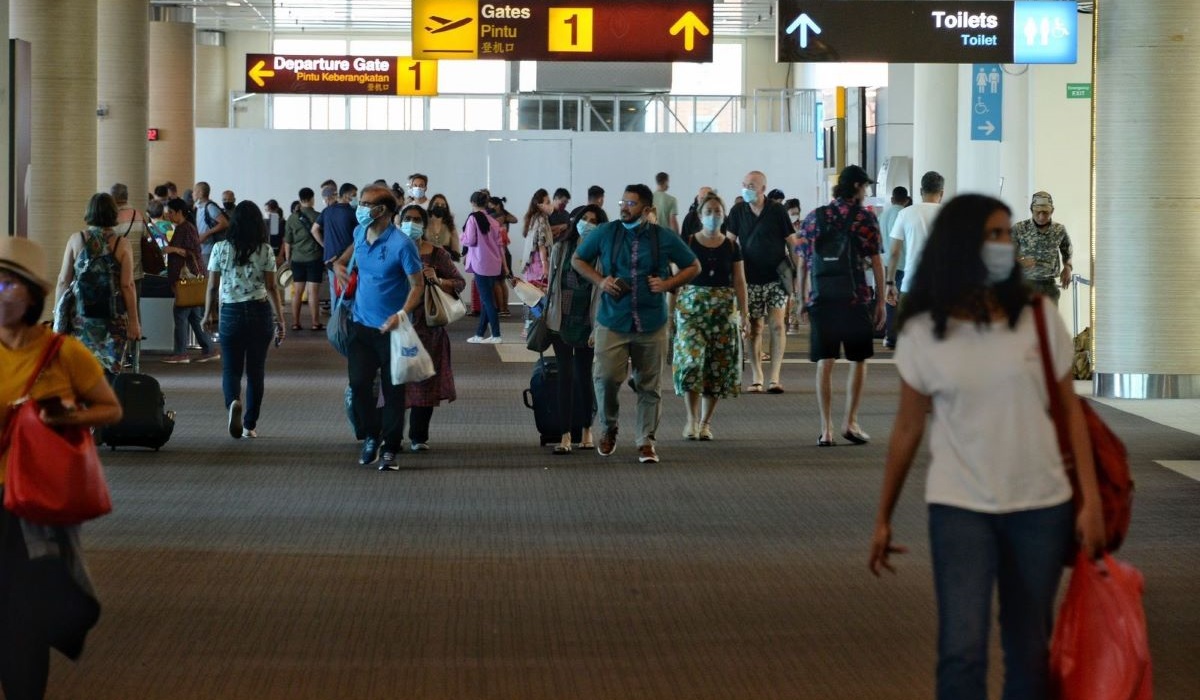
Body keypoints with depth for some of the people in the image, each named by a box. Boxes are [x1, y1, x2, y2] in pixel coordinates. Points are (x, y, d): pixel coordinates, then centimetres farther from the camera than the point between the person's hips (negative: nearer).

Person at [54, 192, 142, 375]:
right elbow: (127, 286, -4)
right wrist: (133, 321, 1)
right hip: (113, 317, -1)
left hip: (80, 316, 1)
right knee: (109, 371, 2)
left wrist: (57, 314, 11)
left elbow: (63, 281, 3)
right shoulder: (122, 245, -2)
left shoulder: (76, 241, 2)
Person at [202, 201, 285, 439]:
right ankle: (250, 425, 12)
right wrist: (280, 320, 3)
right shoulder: (265, 251, -3)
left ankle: (233, 403, -25)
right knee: (256, 370, 10)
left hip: (231, 312, 0)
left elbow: (212, 287, 1)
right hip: (260, 312, 0)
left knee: (231, 369, 6)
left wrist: (208, 314, 15)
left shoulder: (220, 249, -1)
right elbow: (272, 288, -3)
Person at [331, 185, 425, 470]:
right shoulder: (360, 233, 3)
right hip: (361, 323, 6)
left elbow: (418, 285, -16)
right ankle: (371, 436, 21)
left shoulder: (402, 244, -18)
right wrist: (340, 263, 14)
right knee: (359, 384, 1)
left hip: (390, 327, -5)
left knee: (392, 390, 2)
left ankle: (390, 449, 9)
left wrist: (402, 313, -30)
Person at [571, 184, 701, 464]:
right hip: (612, 322, 0)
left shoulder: (665, 238, 1)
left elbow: (693, 266, 11)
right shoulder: (605, 233, 2)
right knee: (606, 377, -10)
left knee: (648, 387, 5)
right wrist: (599, 281, -3)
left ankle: (646, 442, 15)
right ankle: (609, 428, 15)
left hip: (651, 325, 0)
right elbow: (577, 259, 14)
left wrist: (668, 283, -5)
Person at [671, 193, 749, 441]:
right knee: (691, 359, -15)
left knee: (717, 367, 2)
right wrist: (671, 310, -2)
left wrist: (744, 314, 1)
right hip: (691, 307, -2)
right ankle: (692, 419, -6)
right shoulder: (688, 243, 3)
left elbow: (739, 282, 8)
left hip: (723, 309, 2)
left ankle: (705, 422, 11)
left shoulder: (731, 246, 8)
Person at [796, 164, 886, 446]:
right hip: (855, 298, -2)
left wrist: (802, 301, 12)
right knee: (858, 360, 11)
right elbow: (876, 262, -3)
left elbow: (803, 264, 7)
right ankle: (851, 421, 6)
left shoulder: (814, 217, 8)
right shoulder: (865, 218, -1)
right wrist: (880, 301, 3)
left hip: (821, 299, 2)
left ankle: (826, 428, 1)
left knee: (824, 363, 4)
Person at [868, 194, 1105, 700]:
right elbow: (908, 429, 6)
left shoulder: (1039, 317, 0)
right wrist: (883, 518, 10)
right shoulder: (922, 334, -3)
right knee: (962, 652, -13)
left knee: (1030, 650, 8)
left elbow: (1070, 410, 5)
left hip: (1041, 506, 2)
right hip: (959, 509, -2)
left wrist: (1091, 499, -1)